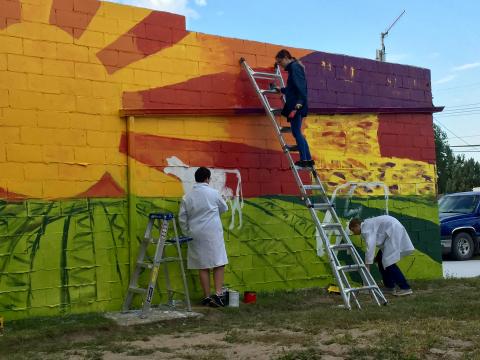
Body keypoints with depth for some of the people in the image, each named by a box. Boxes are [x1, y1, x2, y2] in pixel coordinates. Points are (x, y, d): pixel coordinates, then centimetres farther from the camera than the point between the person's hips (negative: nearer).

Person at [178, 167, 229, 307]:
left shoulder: (187, 197, 2)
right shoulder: (213, 193, -5)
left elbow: (182, 218, 5)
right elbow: (224, 208, 11)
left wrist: (187, 233, 16)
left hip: (196, 235, 3)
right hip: (213, 234, -3)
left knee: (202, 266, 8)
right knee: (219, 264, 1)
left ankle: (207, 296, 11)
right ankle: (217, 295, -9)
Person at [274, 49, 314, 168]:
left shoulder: (294, 67, -10)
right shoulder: (294, 67, 19)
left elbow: (300, 88, -18)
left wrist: (296, 107, -24)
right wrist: (281, 90, 39)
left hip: (296, 105, -10)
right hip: (295, 105, 10)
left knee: (296, 132, -8)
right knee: (297, 132, 10)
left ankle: (304, 160, -7)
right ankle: (308, 159, 12)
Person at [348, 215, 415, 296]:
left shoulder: (365, 228, -13)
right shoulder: (368, 225, 17)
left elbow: (370, 246, -23)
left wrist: (367, 266, -22)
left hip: (394, 231, -11)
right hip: (392, 233, 11)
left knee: (388, 262, -14)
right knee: (380, 259, 11)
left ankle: (405, 288, -16)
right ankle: (390, 287, 13)